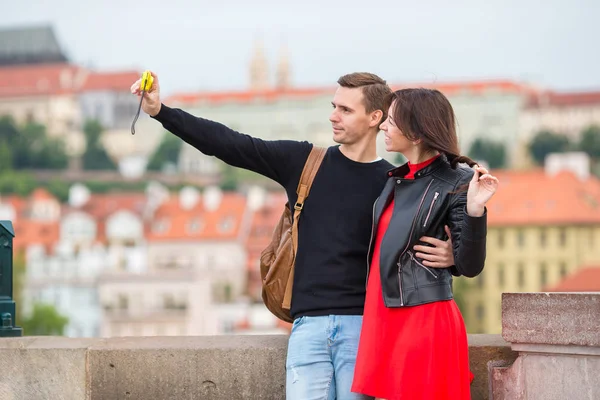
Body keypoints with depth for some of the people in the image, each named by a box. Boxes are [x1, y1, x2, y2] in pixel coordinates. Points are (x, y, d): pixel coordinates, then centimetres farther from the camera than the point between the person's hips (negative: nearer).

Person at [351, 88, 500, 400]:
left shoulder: (455, 184, -8)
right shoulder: (396, 179, 13)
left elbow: (469, 266, -13)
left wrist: (474, 211, -25)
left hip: (424, 320, -7)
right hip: (383, 320, 7)